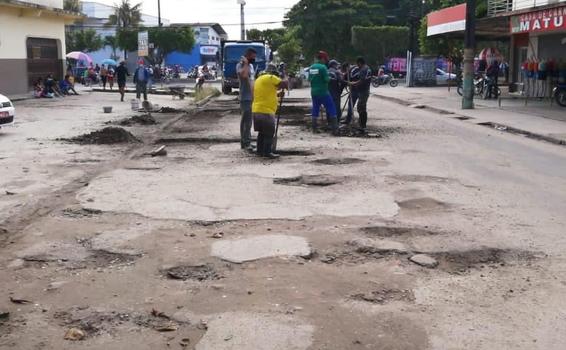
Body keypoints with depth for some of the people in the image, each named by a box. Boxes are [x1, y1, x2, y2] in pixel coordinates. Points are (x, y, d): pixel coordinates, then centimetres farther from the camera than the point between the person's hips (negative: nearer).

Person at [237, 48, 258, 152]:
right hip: (245, 98, -9)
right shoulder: (240, 65, -9)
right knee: (247, 121, -13)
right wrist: (245, 63, -17)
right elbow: (244, 75, -31)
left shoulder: (251, 66, 18)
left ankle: (244, 141, 16)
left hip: (252, 97, 9)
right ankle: (246, 143, -14)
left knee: (246, 120, 12)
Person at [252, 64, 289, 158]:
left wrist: (278, 95, 17)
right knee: (269, 133, -3)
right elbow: (284, 84, -14)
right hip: (266, 111, -9)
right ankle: (267, 152, -4)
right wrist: (285, 79, 8)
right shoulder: (270, 78, -9)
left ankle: (260, 151, 21)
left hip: (256, 110, 9)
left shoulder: (259, 79, 20)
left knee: (261, 132, 17)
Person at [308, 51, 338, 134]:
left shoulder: (311, 67, 7)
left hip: (314, 92, 7)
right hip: (323, 92, -7)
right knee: (331, 109, 0)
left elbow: (309, 79, 13)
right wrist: (329, 77, 4)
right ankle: (334, 129, -5)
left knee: (315, 109, 13)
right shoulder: (323, 67, -14)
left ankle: (315, 128, 13)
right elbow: (327, 79, -16)